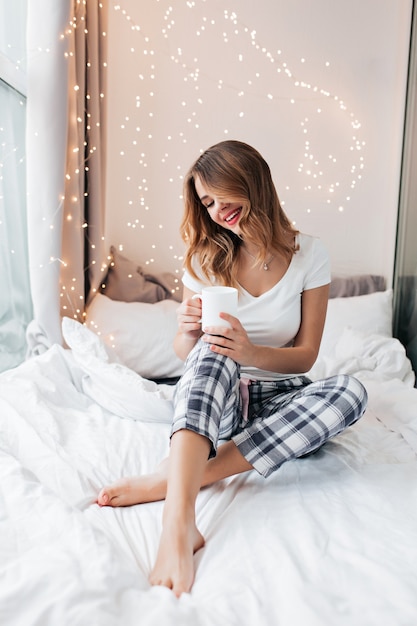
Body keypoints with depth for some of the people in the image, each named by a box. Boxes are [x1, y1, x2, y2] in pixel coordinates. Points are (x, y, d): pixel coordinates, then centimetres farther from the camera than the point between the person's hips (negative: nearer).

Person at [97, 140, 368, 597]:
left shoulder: (307, 255, -3)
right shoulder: (205, 258, 0)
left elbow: (306, 355, -4)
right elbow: (185, 354, 2)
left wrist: (251, 353, -25)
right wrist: (188, 332, -23)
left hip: (279, 400, 1)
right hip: (213, 403, 0)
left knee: (351, 391, -31)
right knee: (209, 352, -33)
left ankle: (169, 479, -34)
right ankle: (178, 523, -47)